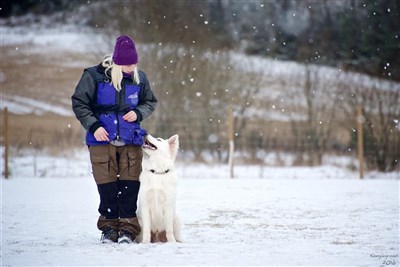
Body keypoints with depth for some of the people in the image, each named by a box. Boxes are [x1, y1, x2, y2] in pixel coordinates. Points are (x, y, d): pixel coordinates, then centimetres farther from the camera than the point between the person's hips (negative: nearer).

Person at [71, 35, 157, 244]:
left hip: (131, 141, 2)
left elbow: (151, 102, 16)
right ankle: (109, 227, 12)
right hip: (102, 140, -2)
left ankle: (128, 228, 2)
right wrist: (93, 126, -11)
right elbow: (79, 103, -1)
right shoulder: (95, 76, -6)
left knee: (130, 185, -3)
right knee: (107, 186, 0)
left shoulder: (139, 78, 3)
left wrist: (138, 113, -5)